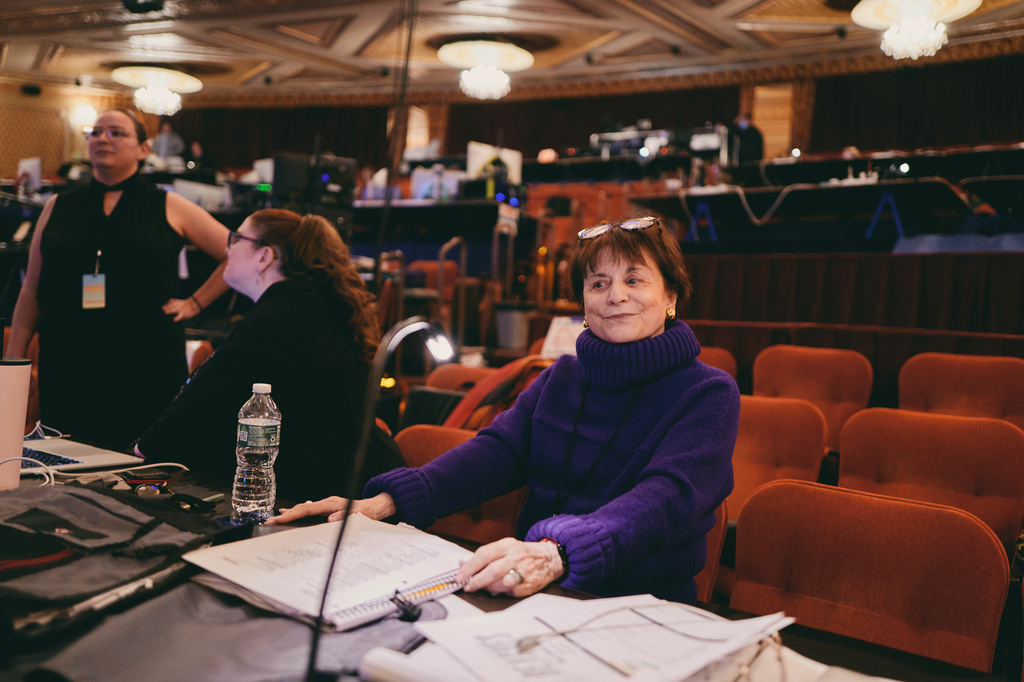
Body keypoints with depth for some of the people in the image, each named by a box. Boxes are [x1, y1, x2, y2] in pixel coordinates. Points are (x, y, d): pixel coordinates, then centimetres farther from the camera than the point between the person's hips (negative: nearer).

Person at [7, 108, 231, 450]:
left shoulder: (168, 209, 4)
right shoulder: (58, 207, 12)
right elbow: (31, 290, 14)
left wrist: (194, 303, 1)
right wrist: (14, 361, 9)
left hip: (147, 371, -2)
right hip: (68, 372, 3)